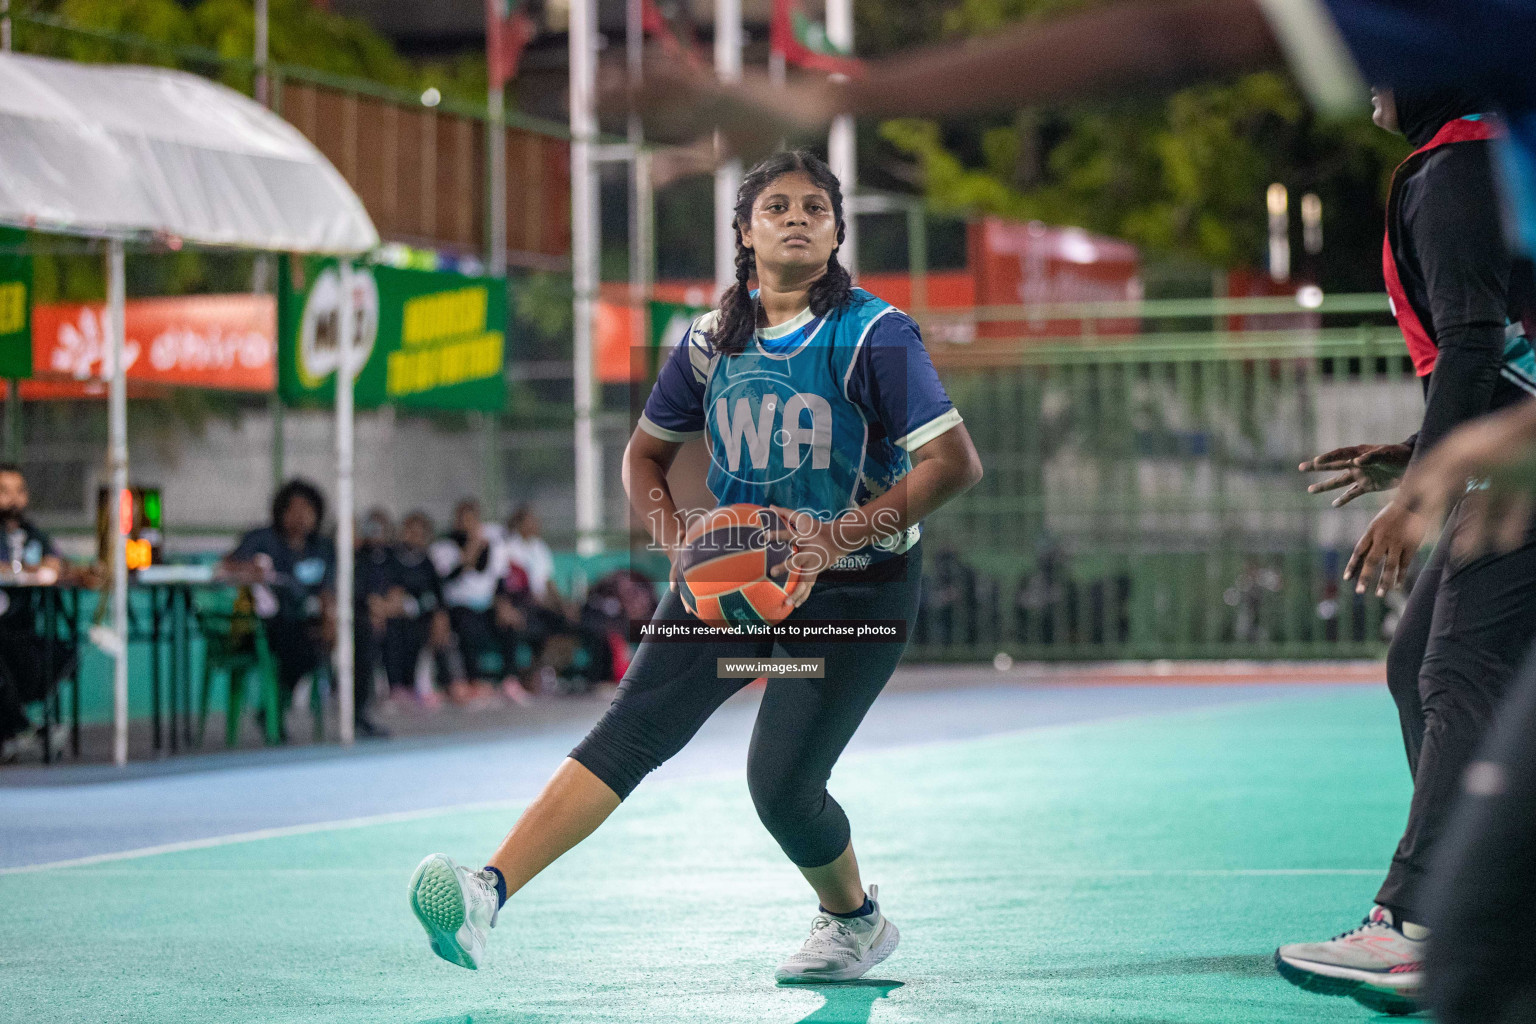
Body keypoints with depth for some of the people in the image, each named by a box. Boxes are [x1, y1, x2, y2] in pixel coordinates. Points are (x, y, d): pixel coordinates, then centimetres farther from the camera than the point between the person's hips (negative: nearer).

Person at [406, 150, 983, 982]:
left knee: (781, 784, -11)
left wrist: (841, 536, -24)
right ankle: (487, 892, -27)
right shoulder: (714, 341, 3)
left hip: (854, 588, -4)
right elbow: (646, 453, 16)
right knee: (630, 730, -15)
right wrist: (677, 540, -4)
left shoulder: (874, 335, -12)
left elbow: (955, 462, -18)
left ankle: (855, 921, 21)